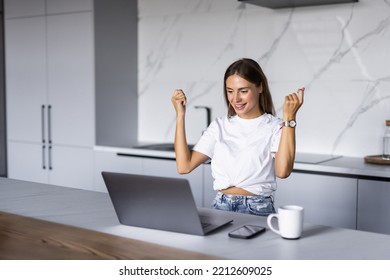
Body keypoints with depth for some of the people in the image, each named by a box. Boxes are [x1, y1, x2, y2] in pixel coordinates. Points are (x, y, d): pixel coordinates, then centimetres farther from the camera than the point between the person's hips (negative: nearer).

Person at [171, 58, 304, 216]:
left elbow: (283, 171, -21)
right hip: (220, 207, 2)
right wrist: (180, 115, 1)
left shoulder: (275, 127, -2)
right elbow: (184, 166, 1)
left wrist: (289, 118, -20)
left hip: (257, 210, -2)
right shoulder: (219, 126, 10)